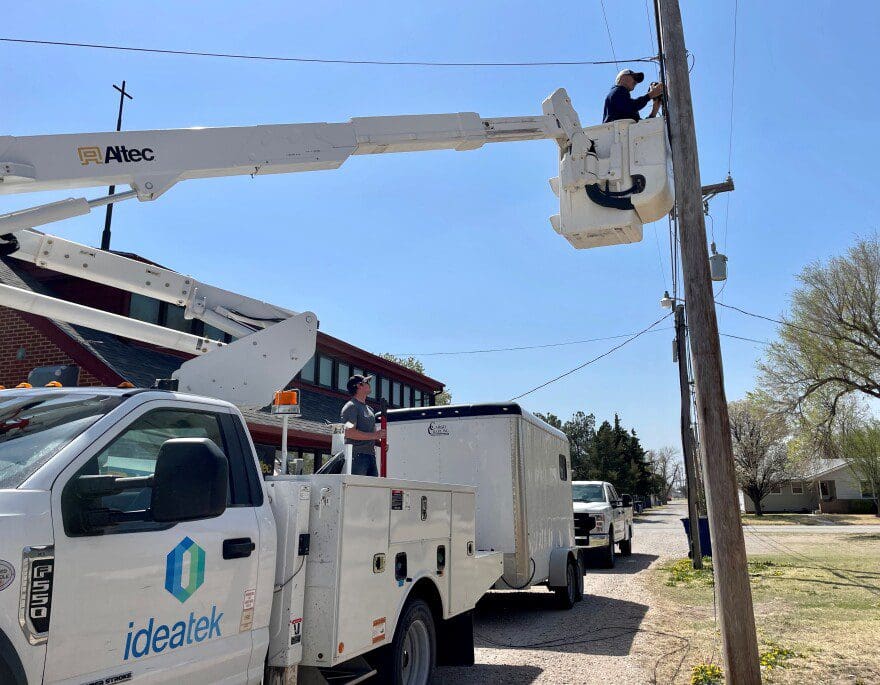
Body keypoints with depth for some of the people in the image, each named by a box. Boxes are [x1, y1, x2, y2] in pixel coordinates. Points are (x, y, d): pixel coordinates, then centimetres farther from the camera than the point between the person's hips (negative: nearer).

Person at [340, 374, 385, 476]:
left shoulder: (369, 409, 24)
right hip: (357, 456, -9)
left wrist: (381, 442, 7)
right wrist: (374, 435, -18)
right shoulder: (351, 406, -5)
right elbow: (349, 432, -19)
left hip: (371, 455, 9)